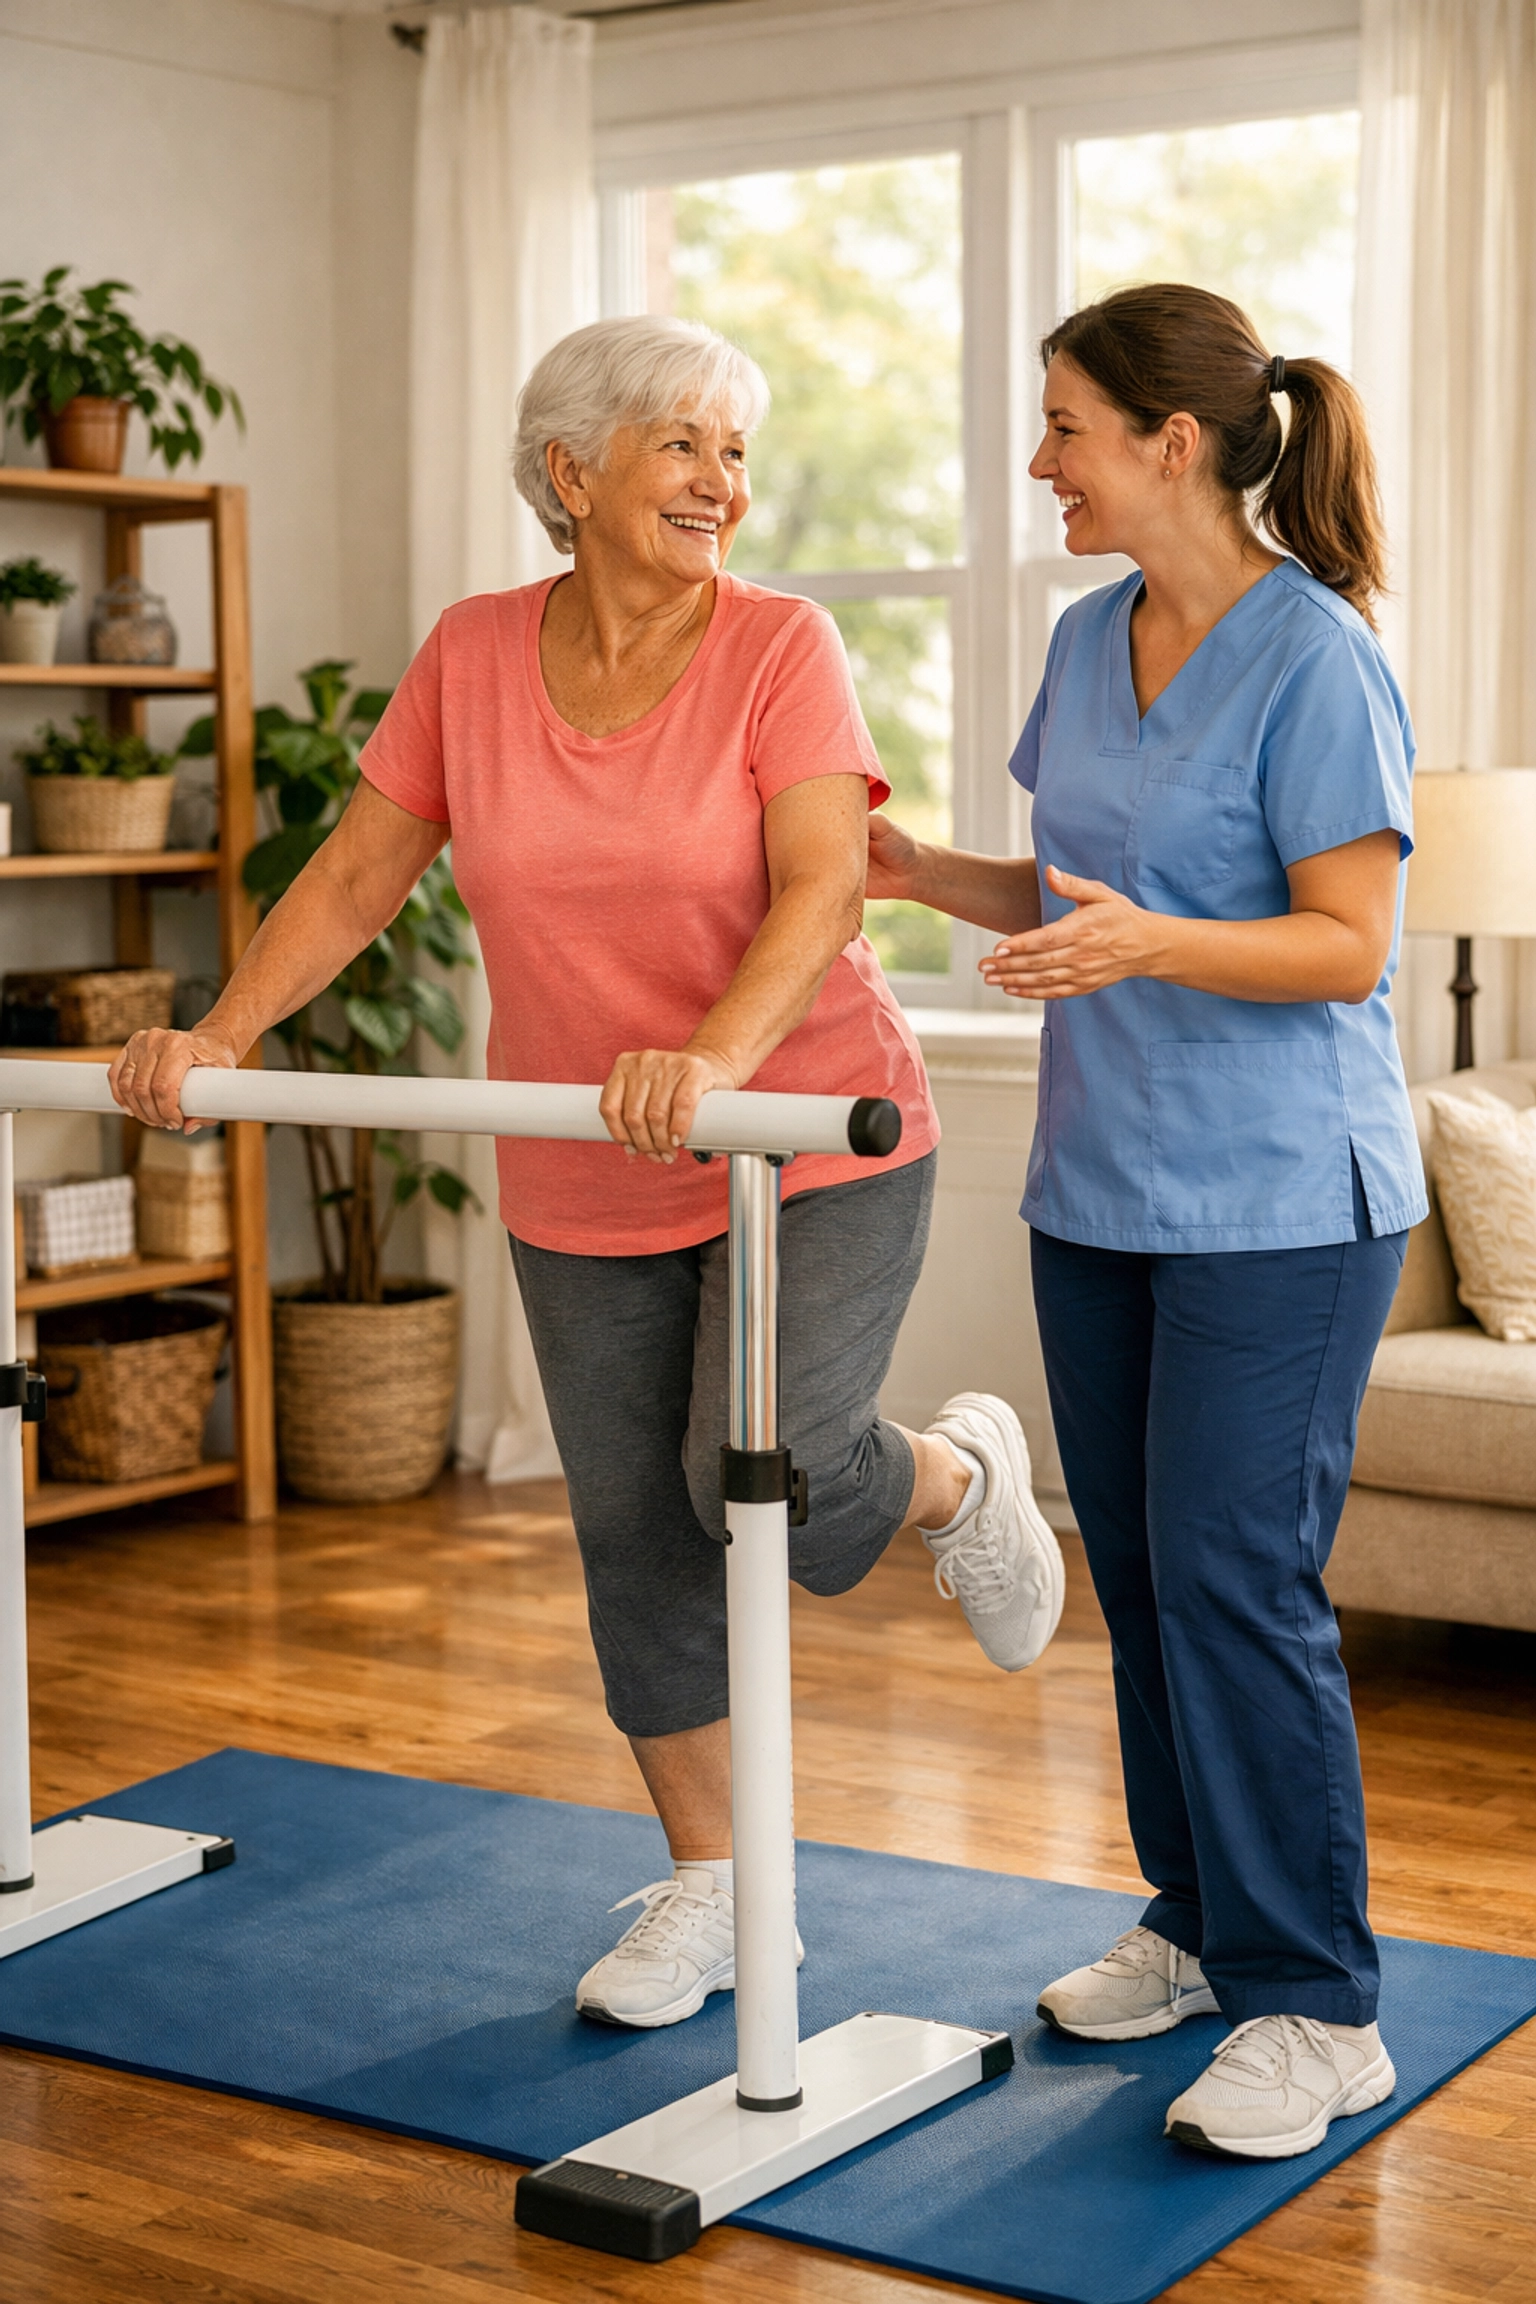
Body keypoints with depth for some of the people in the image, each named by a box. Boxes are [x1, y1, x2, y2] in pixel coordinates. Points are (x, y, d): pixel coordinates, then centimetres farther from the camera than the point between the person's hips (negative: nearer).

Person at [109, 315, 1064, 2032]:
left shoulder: (781, 647, -10)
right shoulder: (471, 657, 1)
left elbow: (820, 890, -22)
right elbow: (355, 877, 4)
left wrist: (712, 1062, -39)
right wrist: (217, 1039, -7)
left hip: (816, 1138, -4)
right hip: (582, 1192, 4)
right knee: (634, 1529, 8)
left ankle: (960, 1476, 19)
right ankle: (707, 1889, 24)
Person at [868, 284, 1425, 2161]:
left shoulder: (1316, 660, -13)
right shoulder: (1090, 641, 11)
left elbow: (1348, 945, -16)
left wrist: (1150, 946, -30)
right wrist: (919, 873, 5)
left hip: (1278, 1203, -8)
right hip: (1099, 1190, 8)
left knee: (1237, 1581, -8)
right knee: (1139, 1571, 13)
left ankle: (1311, 2006, 3)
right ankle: (1199, 1921, 29)